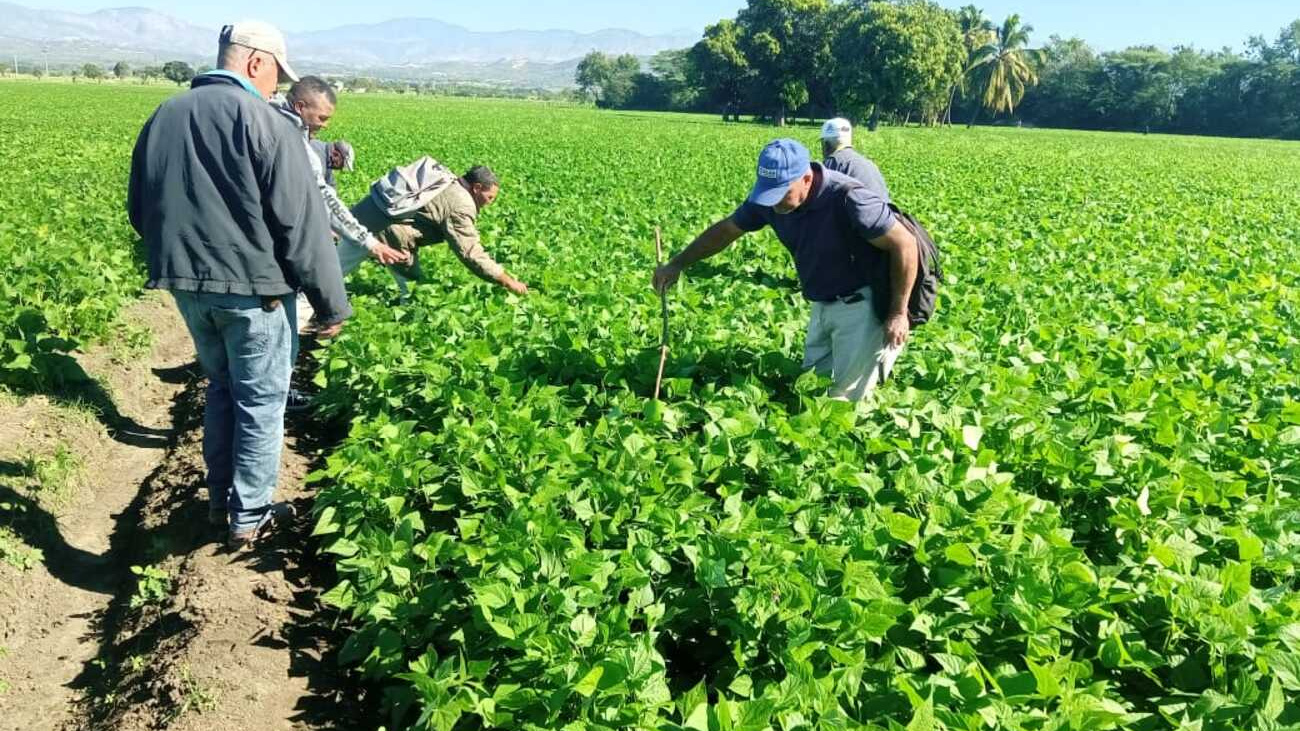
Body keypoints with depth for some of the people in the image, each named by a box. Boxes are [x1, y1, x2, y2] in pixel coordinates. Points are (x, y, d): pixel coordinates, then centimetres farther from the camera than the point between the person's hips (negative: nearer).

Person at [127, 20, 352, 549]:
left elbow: (140, 211, 17)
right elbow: (302, 223, -16)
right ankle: (249, 518, 16)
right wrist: (332, 304, -11)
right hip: (252, 286, -7)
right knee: (261, 400, 7)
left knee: (221, 387, 23)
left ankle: (220, 499, 32)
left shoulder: (162, 118, 10)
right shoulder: (262, 121, -13)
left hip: (185, 284, 7)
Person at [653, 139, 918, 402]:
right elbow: (726, 229, 7)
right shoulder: (770, 196, -9)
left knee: (845, 399, -4)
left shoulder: (847, 198, -29)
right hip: (823, 304, 7)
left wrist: (899, 314, -19)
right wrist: (677, 264, 4)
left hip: (860, 302, -7)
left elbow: (905, 244, -23)